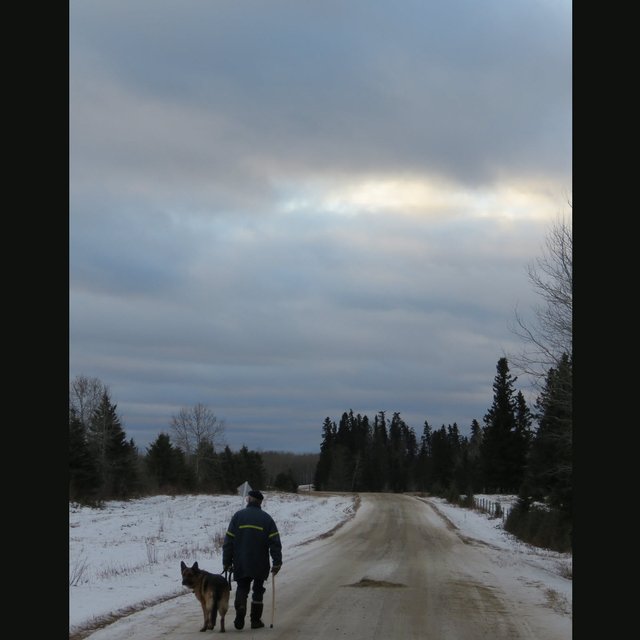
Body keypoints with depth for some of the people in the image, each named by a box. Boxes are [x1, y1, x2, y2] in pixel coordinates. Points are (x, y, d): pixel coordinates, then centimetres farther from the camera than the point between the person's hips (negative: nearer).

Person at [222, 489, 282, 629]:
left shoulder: (238, 516, 1)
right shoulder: (266, 518, 1)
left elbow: (228, 541, 0)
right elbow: (275, 542, -5)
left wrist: (226, 562, 5)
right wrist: (277, 562, -2)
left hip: (241, 564, 0)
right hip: (260, 565, 0)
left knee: (242, 588, 10)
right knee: (258, 589, 12)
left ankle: (240, 607, -17)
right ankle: (256, 620, 12)